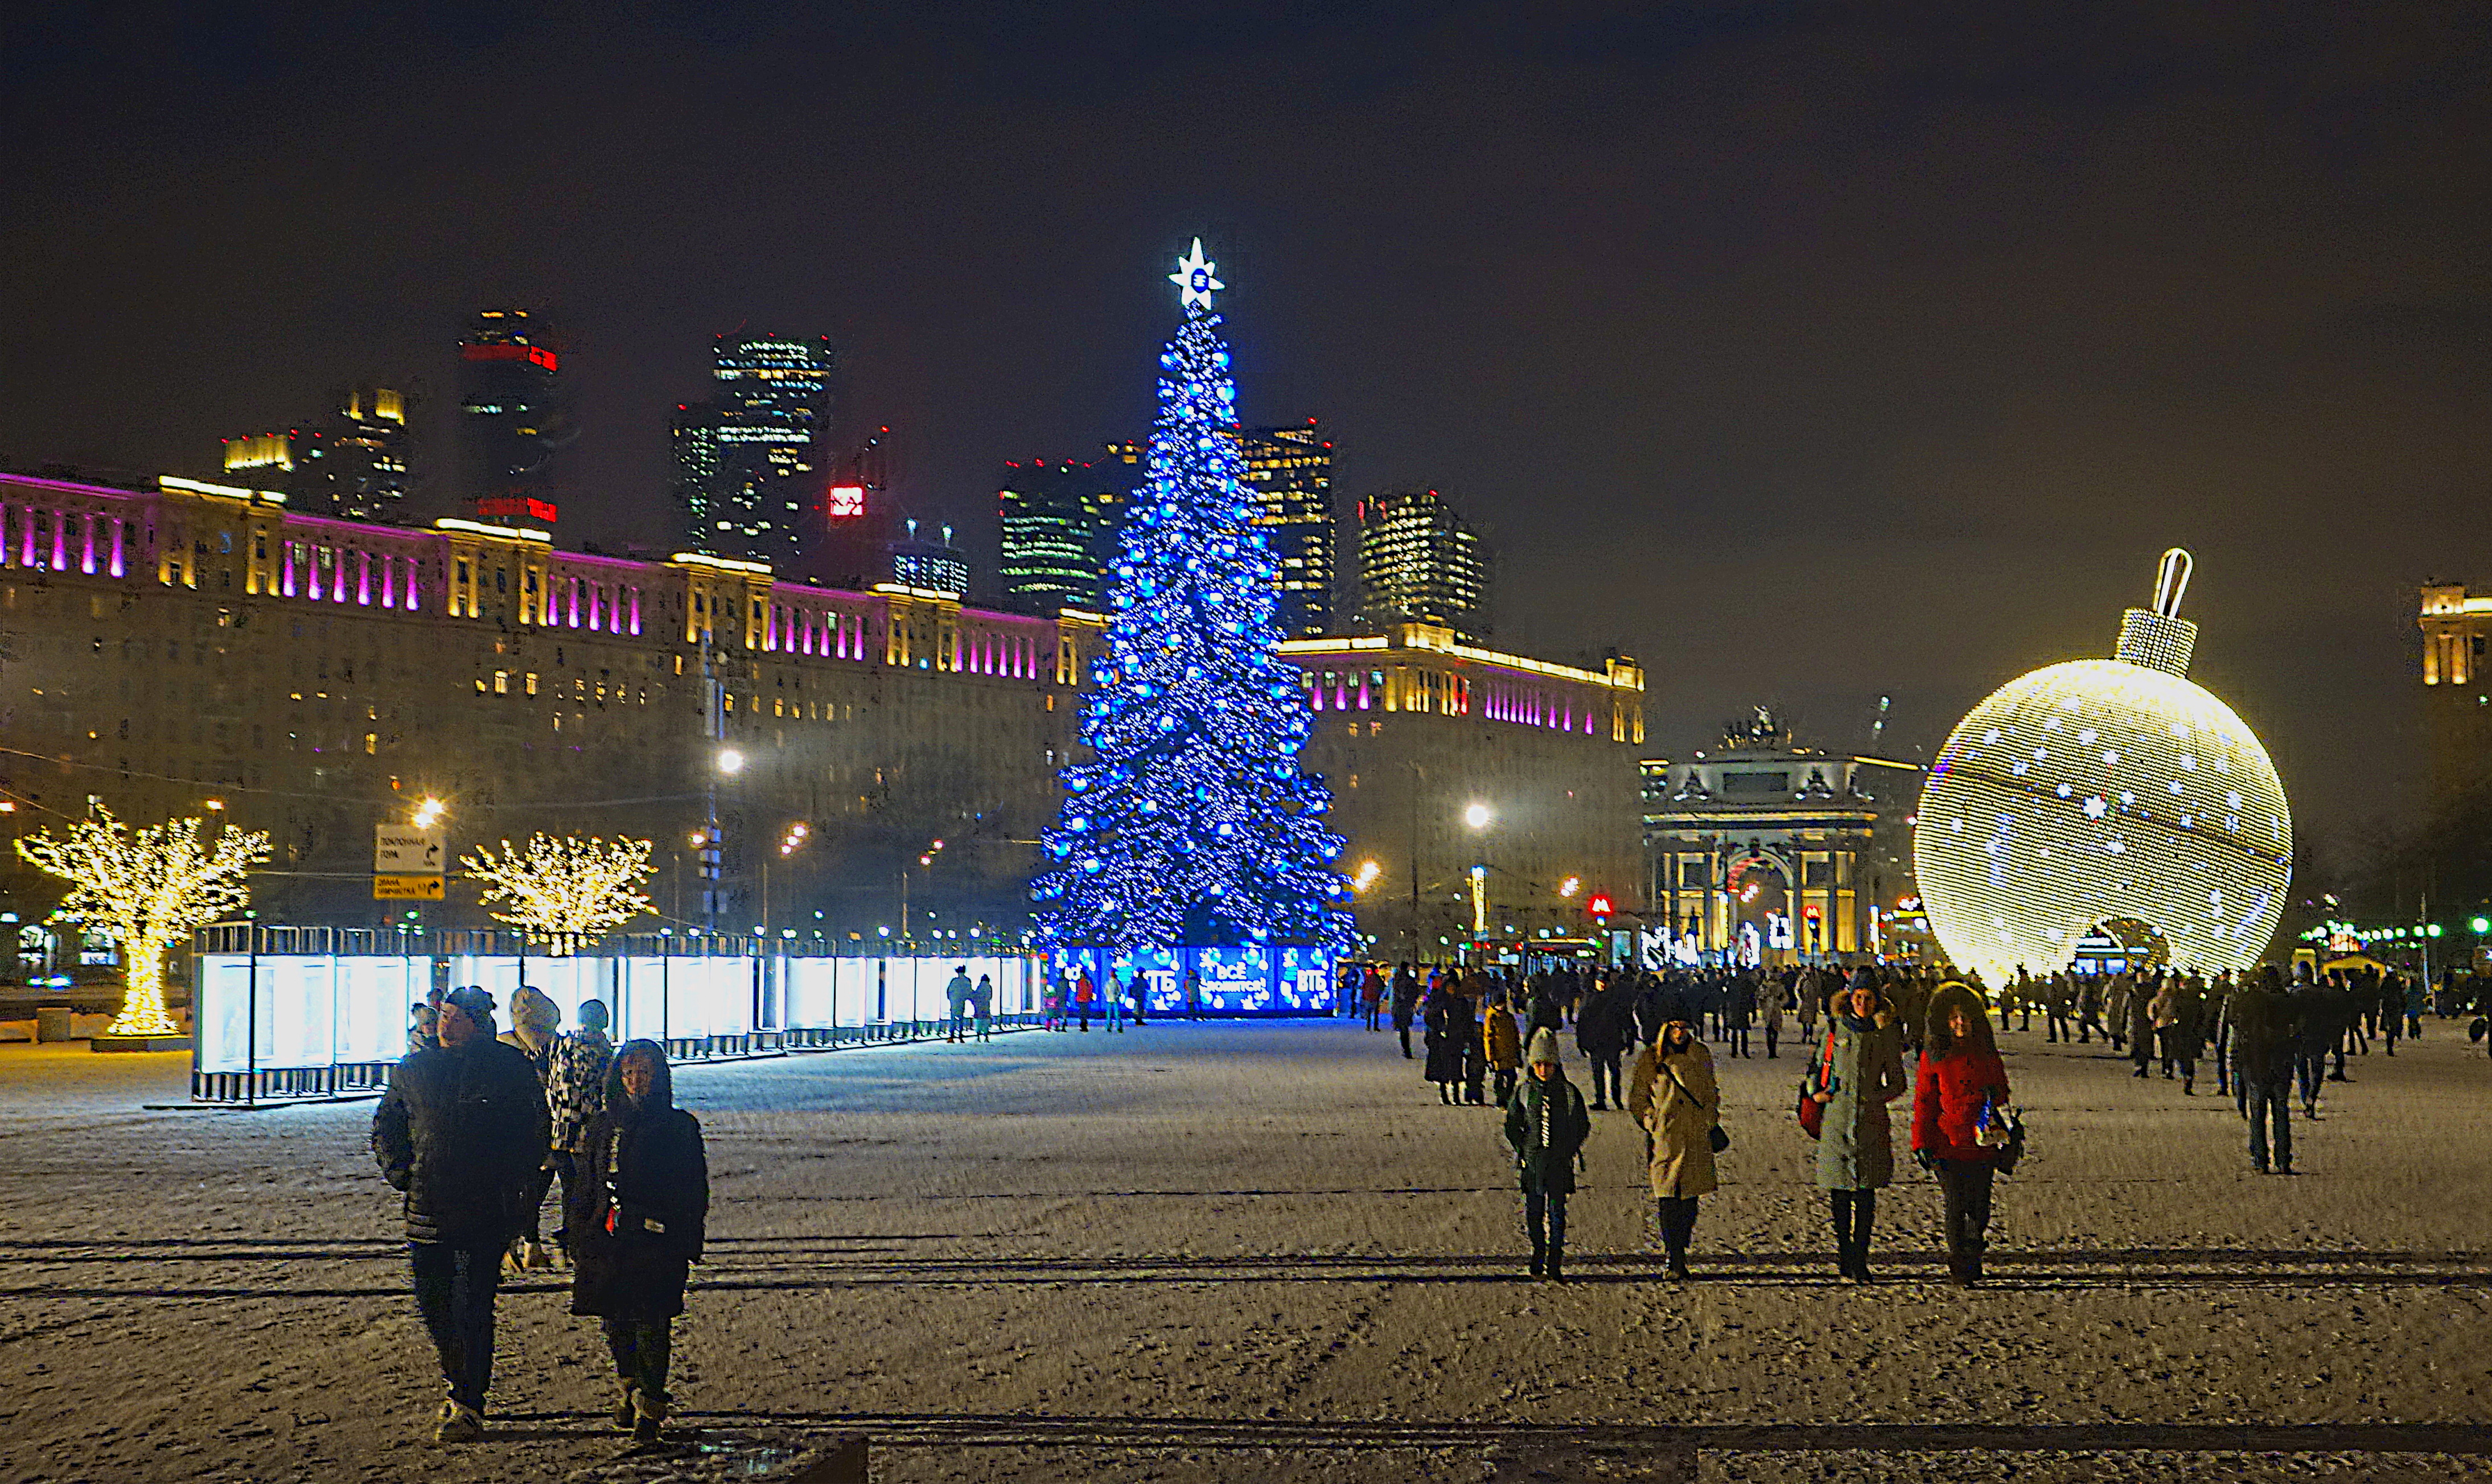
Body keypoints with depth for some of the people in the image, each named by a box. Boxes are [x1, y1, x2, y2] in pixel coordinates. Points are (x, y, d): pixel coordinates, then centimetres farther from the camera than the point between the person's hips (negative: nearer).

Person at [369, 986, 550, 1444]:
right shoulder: (414, 1070, 7)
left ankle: (469, 1406, -1)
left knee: (475, 1310, -5)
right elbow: (386, 1127, 18)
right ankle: (460, 1383, 30)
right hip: (428, 1207, 4)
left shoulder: (510, 1067, -2)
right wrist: (401, 1175, 5)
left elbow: (535, 1131, 5)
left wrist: (514, 1183, -2)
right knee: (432, 1301, 7)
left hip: (488, 1212, -4)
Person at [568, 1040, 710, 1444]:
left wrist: (689, 1243, -2)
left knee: (652, 1321, -8)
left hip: (659, 1242, -3)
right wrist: (583, 1236, 9)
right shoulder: (606, 1125, 11)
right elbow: (589, 1184, 16)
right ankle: (631, 1384, 30)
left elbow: (695, 1191, 3)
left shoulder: (679, 1126, 2)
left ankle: (651, 1404, 0)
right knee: (615, 1319, 7)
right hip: (609, 1239, 3)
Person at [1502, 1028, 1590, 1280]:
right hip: (1532, 1162, 1)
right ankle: (1538, 1253, 24)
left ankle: (1555, 1265, -1)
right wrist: (1521, 1151, 2)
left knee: (1557, 1212, -4)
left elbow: (1582, 1126, 10)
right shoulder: (1523, 1092, 4)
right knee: (1534, 1213, 6)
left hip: (1559, 1164, -1)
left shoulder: (1569, 1092, 1)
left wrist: (1569, 1151, 1)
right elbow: (1512, 1126, 12)